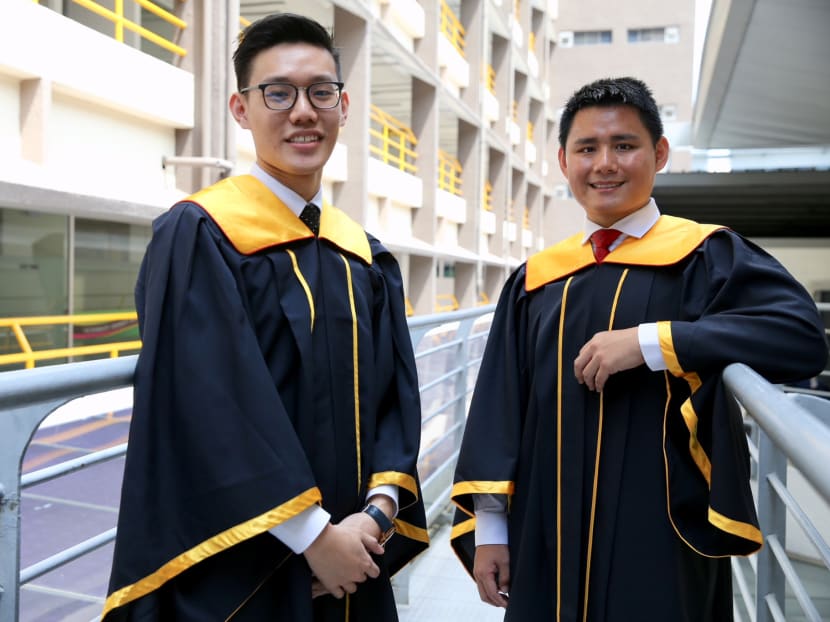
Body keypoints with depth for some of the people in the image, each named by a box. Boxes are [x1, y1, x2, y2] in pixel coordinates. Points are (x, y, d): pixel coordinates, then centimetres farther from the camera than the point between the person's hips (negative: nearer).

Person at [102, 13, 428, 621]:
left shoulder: (368, 259, 7)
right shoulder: (196, 238, -11)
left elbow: (395, 395, 3)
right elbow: (209, 406, -19)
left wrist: (377, 511, -11)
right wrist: (313, 533, -18)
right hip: (235, 571, -5)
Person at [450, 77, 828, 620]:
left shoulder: (705, 258, -3)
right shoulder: (535, 281, 6)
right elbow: (500, 406, 5)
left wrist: (649, 342, -23)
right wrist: (488, 528, 0)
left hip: (660, 536, -3)